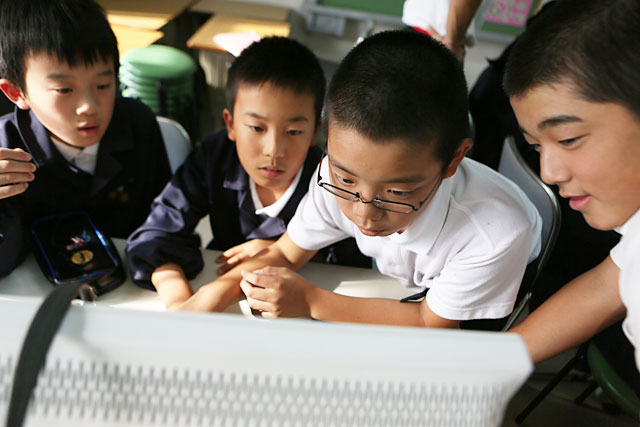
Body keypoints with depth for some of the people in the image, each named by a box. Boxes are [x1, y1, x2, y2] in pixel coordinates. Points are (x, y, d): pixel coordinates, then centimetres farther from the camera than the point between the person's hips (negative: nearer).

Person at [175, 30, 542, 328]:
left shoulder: (498, 230, -37)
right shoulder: (338, 176, -26)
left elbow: (432, 325, -22)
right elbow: (285, 253, -8)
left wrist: (312, 301, -28)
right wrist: (217, 291, -28)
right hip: (399, 293, 3)